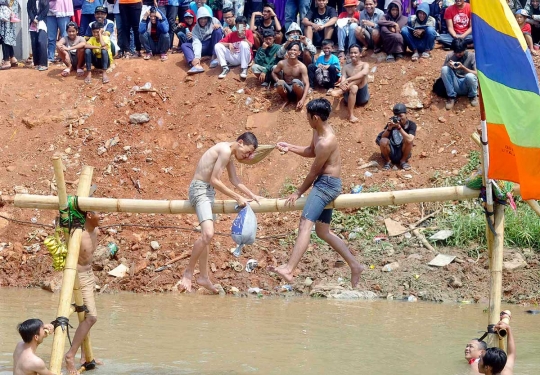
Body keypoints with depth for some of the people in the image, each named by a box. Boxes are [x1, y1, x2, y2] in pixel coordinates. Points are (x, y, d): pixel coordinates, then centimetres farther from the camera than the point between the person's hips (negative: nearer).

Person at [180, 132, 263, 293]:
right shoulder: (225, 150, -18)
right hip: (200, 189, -11)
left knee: (207, 235, 16)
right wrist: (237, 197, -15)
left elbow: (234, 180, 21)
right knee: (208, 233, -23)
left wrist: (252, 195, 15)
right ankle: (188, 272, -12)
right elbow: (215, 180, -20)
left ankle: (203, 277, 24)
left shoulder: (229, 154, 13)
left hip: (208, 191, 11)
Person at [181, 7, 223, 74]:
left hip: (214, 46, -1)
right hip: (203, 48, 1)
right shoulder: (195, 29, -3)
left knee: (217, 30, -24)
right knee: (184, 45, -19)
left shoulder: (214, 21, 0)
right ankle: (196, 65, -49)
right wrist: (197, 57, -36)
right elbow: (196, 42, -19)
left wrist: (219, 27, -21)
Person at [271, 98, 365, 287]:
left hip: (327, 184, -11)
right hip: (324, 184, 11)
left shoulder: (326, 142, -22)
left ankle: (288, 270, -36)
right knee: (323, 231, 16)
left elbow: (314, 171, -14)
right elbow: (311, 152, 26)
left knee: (305, 224, -23)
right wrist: (290, 148, 13)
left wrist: (299, 192, -4)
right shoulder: (318, 131, 7)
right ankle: (355, 265, 21)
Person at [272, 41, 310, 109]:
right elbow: (273, 73, 7)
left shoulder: (302, 67, -20)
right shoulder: (282, 63, -12)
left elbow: (307, 84, -22)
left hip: (296, 88, -2)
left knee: (296, 82, -36)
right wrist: (278, 80, -17)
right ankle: (286, 100, -2)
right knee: (280, 83, -33)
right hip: (286, 89, 2)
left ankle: (299, 100, -6)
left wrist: (303, 100, -35)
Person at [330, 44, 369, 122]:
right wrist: (342, 84, -35)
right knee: (353, 87, -36)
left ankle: (341, 91, -37)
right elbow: (343, 79, -8)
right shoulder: (346, 67, 9)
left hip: (362, 97, -1)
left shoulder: (365, 65, 0)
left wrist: (347, 80, -35)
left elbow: (364, 73, -25)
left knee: (362, 75, -25)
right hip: (350, 96, 1)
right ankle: (351, 115, -49)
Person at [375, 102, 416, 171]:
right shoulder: (392, 122, -5)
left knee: (408, 140, -30)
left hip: (402, 152, -1)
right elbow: (383, 137, -11)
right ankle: (388, 161, -2)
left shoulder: (411, 125, -10)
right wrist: (389, 128, -30)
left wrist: (399, 127, -34)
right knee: (383, 141, -29)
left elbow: (410, 140, -29)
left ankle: (403, 161, -4)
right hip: (391, 152, 1)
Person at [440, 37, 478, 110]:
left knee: (470, 76, -37)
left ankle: (472, 96, -4)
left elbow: (477, 74, -15)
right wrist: (448, 66, -20)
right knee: (444, 69, -22)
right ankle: (452, 96, -11)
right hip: (455, 85, 2)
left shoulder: (472, 56, -8)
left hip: (467, 85, -2)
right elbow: (443, 72, 2)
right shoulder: (450, 56, -1)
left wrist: (463, 67, -29)